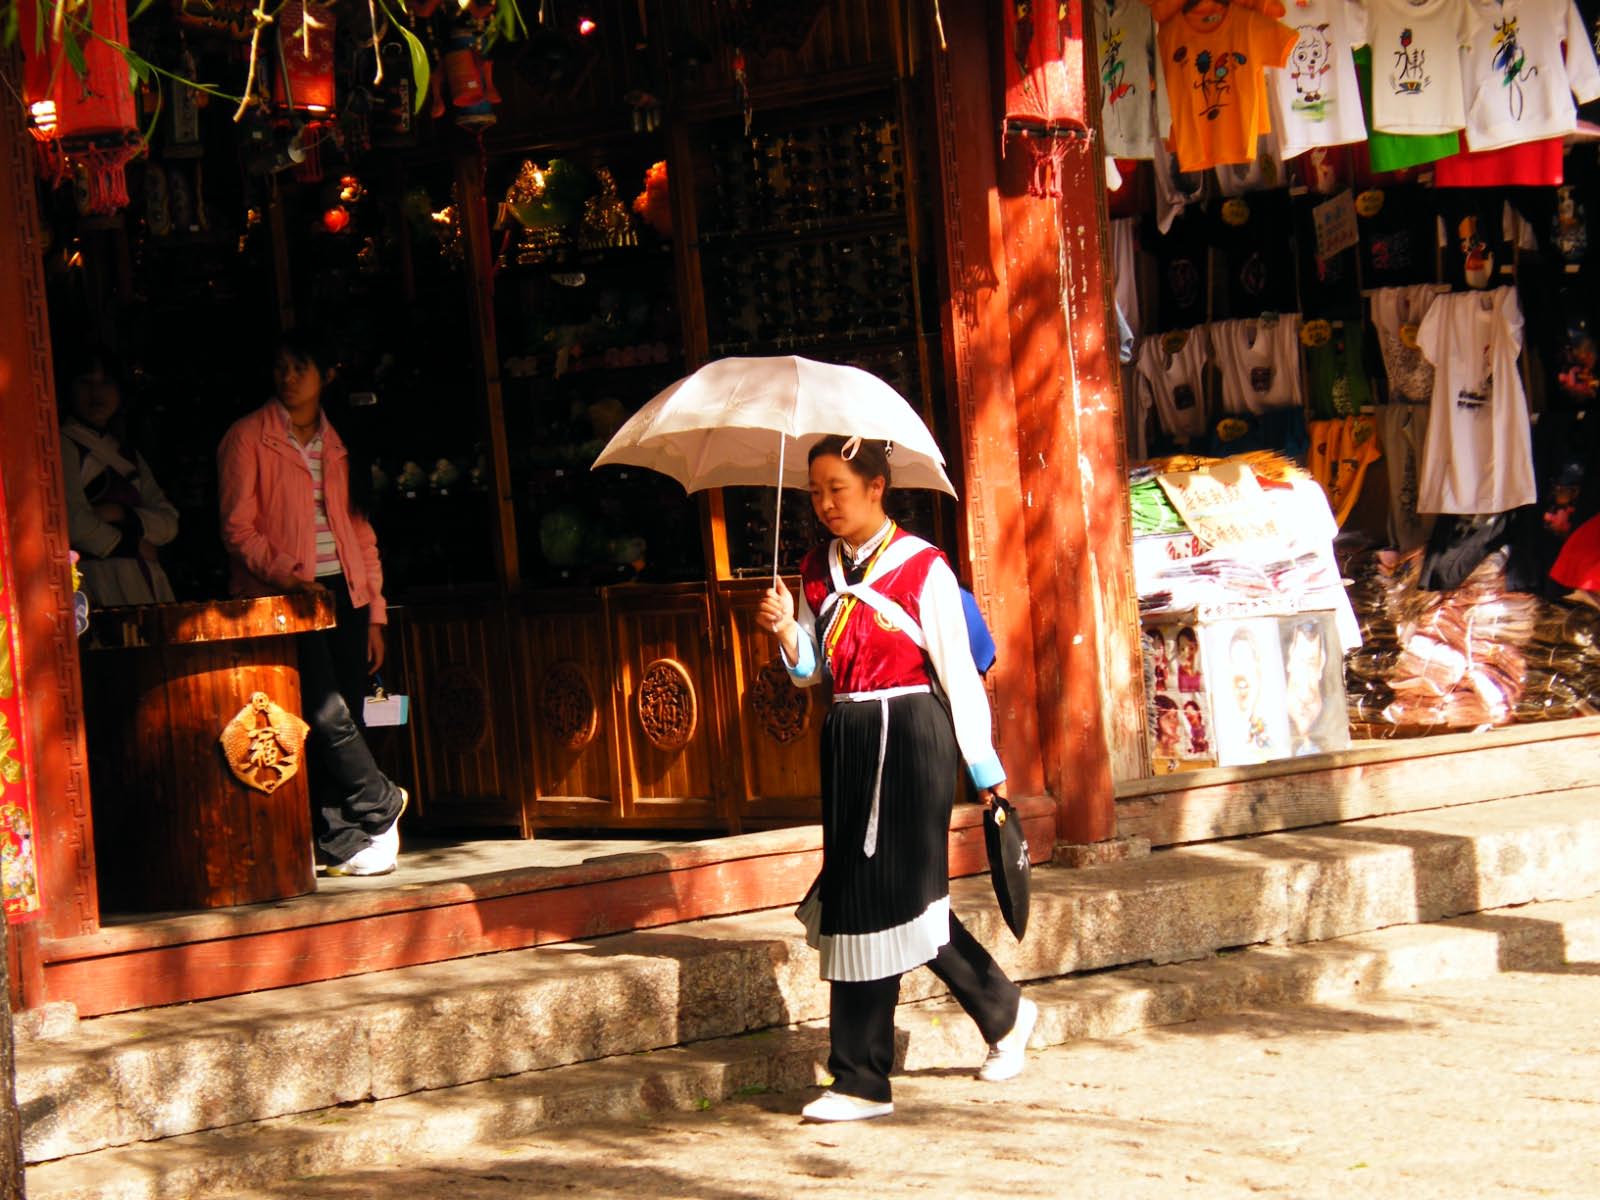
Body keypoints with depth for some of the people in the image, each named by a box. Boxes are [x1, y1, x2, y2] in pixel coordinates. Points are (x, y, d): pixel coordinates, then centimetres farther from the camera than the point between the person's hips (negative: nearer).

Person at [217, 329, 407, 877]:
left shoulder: (337, 443, 17)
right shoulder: (248, 438, 2)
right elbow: (238, 529, -4)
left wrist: (374, 613, 12)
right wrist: (290, 575, -19)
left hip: (344, 593, 5)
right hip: (282, 599, -5)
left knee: (340, 719, -1)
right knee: (325, 713, -17)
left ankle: (343, 842, 2)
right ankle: (378, 805, 1)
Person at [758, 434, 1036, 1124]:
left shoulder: (921, 568, -9)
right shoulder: (817, 571, 10)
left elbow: (957, 669, -7)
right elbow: (809, 671, 13)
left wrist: (983, 766, -5)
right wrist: (785, 630, -8)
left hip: (909, 734, -7)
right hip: (846, 737, 7)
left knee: (879, 897, -8)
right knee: (906, 894, 10)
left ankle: (861, 1080, -4)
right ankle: (1004, 1013, 29)